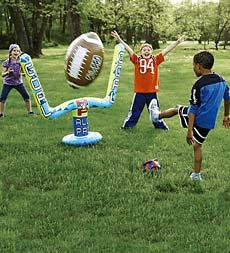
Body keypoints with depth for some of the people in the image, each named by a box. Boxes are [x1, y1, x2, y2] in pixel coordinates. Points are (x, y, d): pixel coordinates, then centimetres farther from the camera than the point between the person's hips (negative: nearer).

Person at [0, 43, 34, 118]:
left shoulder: (20, 61, -5)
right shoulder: (6, 62, -12)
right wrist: (7, 72, -32)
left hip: (19, 82, 2)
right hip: (8, 83, -2)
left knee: (27, 97, -1)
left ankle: (30, 112, 14)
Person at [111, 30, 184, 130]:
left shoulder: (155, 60, 1)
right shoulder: (137, 60, -3)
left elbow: (166, 50, -1)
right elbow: (128, 48, -9)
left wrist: (177, 42, -4)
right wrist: (119, 39, -17)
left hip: (152, 91, 1)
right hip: (139, 91, -1)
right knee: (135, 110, 10)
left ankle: (160, 124, 33)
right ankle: (127, 125, 24)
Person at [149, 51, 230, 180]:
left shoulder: (199, 85, -20)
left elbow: (193, 109, -19)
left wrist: (190, 130, -18)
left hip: (197, 120, -5)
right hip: (209, 123, 5)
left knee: (177, 109, 22)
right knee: (198, 146, 20)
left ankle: (157, 115, 48)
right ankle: (196, 175, 26)